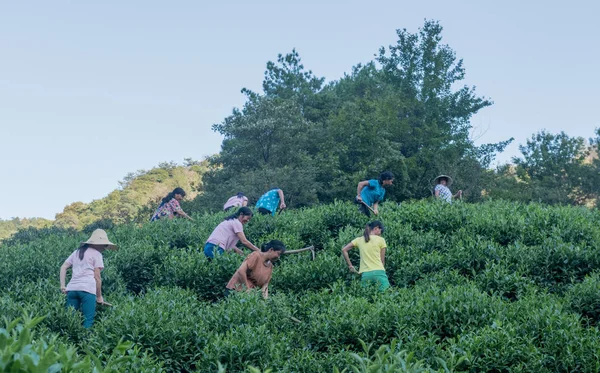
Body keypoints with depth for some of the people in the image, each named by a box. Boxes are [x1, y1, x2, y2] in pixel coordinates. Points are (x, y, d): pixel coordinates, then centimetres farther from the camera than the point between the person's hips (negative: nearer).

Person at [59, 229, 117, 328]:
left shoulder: (77, 252, 23)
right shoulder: (96, 254, 5)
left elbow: (63, 267, 17)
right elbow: (97, 277, 0)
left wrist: (62, 286, 12)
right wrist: (99, 296, 7)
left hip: (72, 288, 6)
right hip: (87, 289, -6)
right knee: (88, 322, -5)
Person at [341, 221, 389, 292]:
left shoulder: (359, 240, 12)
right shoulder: (381, 240, 4)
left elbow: (344, 250, 11)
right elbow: (382, 260, 7)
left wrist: (350, 266, 13)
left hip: (365, 274, 3)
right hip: (378, 272, -3)